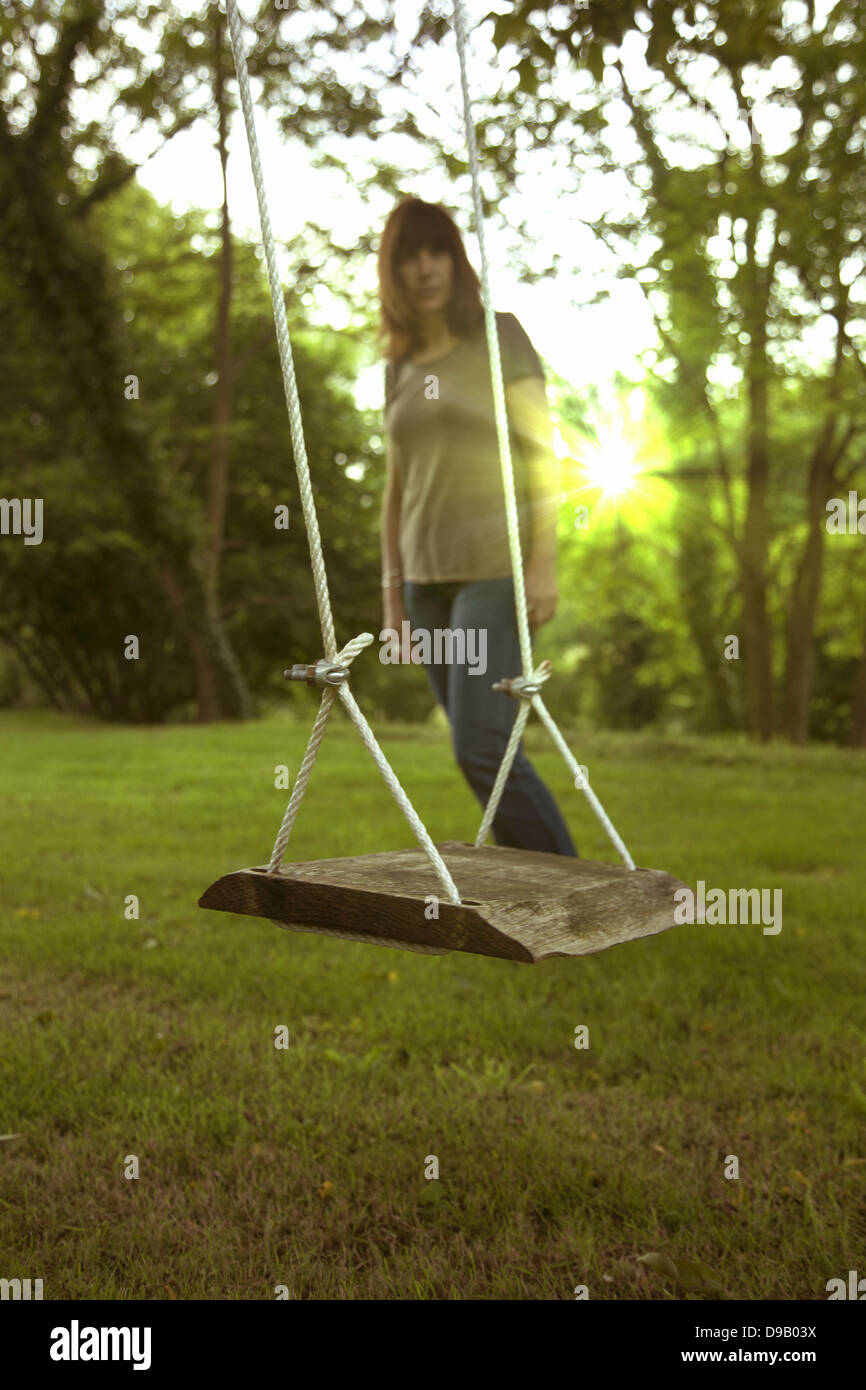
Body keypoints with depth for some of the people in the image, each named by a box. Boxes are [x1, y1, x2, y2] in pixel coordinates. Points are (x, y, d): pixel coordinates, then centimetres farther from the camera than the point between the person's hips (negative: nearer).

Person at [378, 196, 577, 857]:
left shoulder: (500, 335, 0)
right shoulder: (399, 366, 14)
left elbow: (542, 454, -6)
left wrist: (545, 561, -14)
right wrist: (392, 587, 13)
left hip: (496, 568, -6)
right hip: (430, 576, 6)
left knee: (482, 747, -14)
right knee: (487, 751, 6)